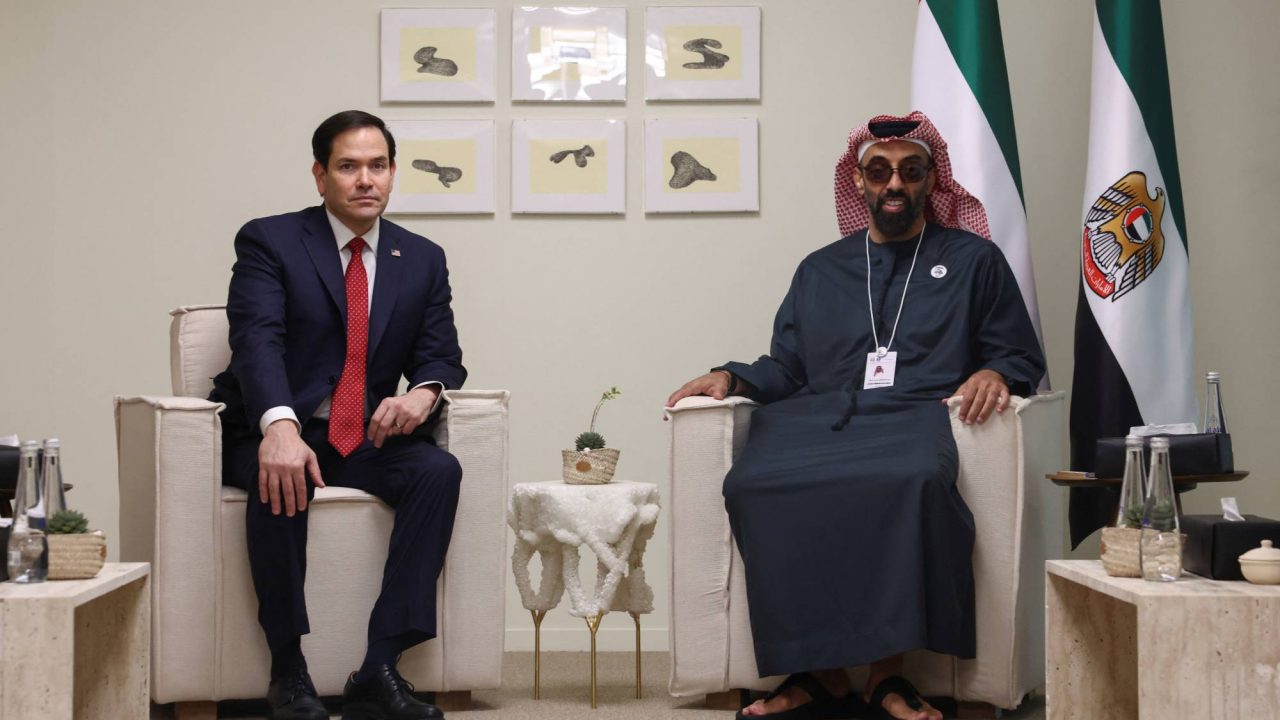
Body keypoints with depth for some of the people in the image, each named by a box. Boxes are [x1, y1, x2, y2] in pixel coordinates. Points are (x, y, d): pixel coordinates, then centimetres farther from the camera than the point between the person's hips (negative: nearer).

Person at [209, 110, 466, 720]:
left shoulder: (423, 259, 10)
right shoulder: (268, 241, -4)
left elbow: (442, 359, 6)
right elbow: (257, 340, -21)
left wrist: (424, 392, -22)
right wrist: (280, 427, -41)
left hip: (363, 441, 4)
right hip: (267, 436, -4)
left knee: (439, 470, -25)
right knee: (279, 479, -37)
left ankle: (379, 671, -27)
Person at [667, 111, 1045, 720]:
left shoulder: (973, 260, 20)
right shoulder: (820, 271, 28)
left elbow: (1022, 355, 16)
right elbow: (785, 369, 23)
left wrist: (995, 374, -7)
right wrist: (731, 378, 4)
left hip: (916, 418, -2)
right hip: (821, 418, 3)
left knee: (914, 479, -41)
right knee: (754, 484, -33)